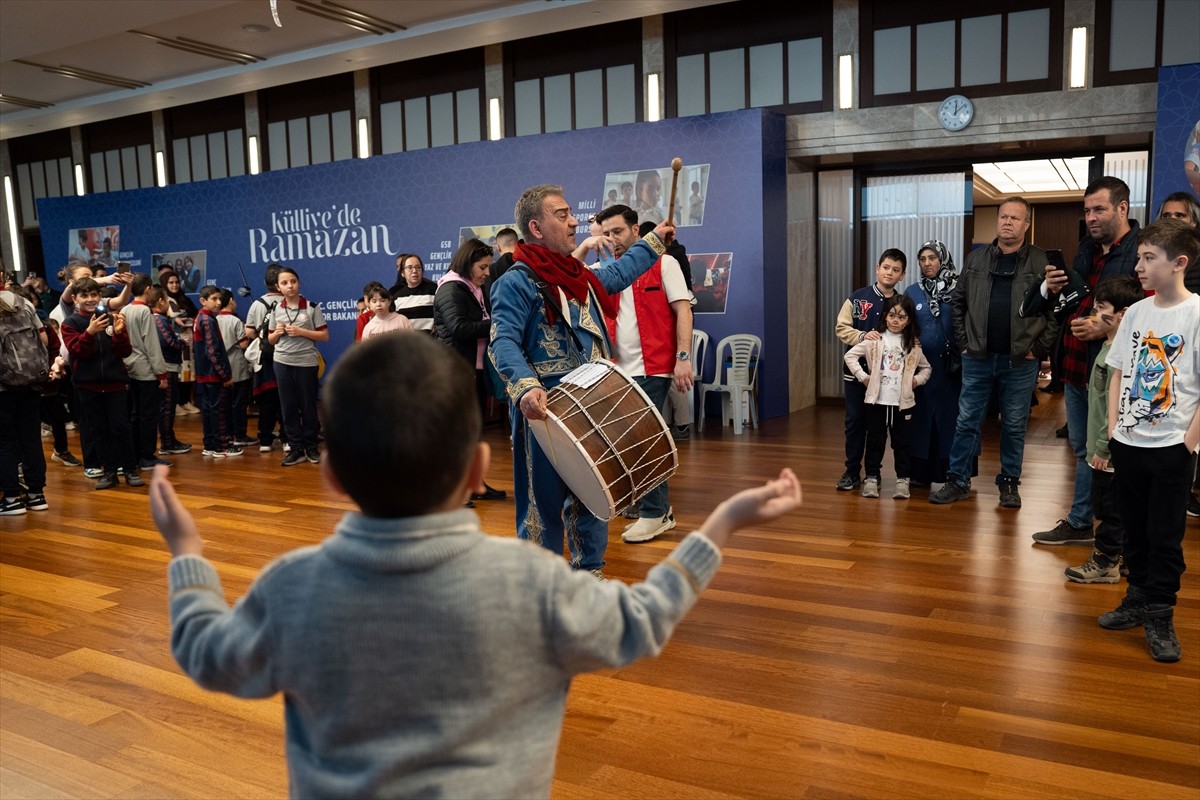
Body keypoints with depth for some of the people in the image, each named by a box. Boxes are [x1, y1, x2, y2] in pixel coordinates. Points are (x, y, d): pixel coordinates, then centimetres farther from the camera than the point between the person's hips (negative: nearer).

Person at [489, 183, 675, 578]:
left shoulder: (579, 275, 15)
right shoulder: (516, 283, -12)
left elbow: (616, 275, 35)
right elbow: (503, 342, -22)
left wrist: (653, 240, 40)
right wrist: (525, 387, -39)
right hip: (546, 411, -8)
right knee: (544, 501, 0)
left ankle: (589, 571, 33)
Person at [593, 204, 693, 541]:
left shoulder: (663, 263, -1)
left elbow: (682, 310, -7)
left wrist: (683, 358, -14)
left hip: (651, 369, -6)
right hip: (619, 371, 6)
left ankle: (653, 514, 8)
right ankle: (660, 507, 24)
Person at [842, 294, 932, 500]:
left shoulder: (913, 344, 4)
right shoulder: (875, 339, -2)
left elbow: (926, 367, 16)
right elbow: (850, 355, -1)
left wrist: (917, 380, -2)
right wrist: (863, 376, -8)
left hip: (903, 402, 1)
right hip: (877, 400, -1)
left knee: (901, 442, 8)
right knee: (875, 440, 6)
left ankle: (902, 479, 17)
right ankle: (872, 477, 15)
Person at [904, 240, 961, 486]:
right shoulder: (912, 293, 9)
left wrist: (964, 359, -10)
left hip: (951, 368, -2)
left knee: (951, 417, 0)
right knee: (921, 417, 5)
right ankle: (920, 473, 13)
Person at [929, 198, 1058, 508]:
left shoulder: (1042, 262, -2)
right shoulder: (976, 259, 7)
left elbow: (1056, 310, -3)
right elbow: (958, 302, 12)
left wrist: (1039, 348, -7)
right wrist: (962, 341, 5)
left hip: (1020, 362, -2)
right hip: (977, 358, 2)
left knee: (1014, 426, 9)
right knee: (967, 422, 6)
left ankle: (1009, 483, 22)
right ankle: (957, 481, 15)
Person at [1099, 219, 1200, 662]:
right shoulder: (1136, 312, 5)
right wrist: (1114, 426, 5)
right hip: (1127, 444, 5)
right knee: (1134, 529, 16)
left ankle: (1160, 616, 16)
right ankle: (1139, 598, 30)